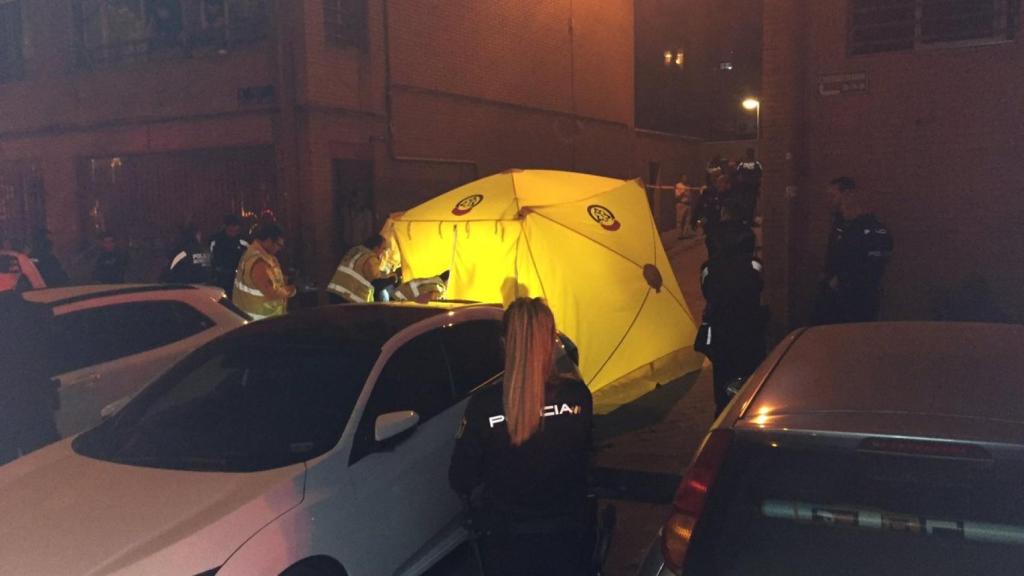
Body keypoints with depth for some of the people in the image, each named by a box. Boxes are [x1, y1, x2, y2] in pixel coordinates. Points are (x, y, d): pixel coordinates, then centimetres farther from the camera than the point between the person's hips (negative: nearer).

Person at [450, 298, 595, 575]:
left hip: (508, 542, -1)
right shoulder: (576, 395, -15)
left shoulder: (484, 405, -20)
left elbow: (461, 479, -10)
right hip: (568, 533, 1)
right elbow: (583, 458, 0)